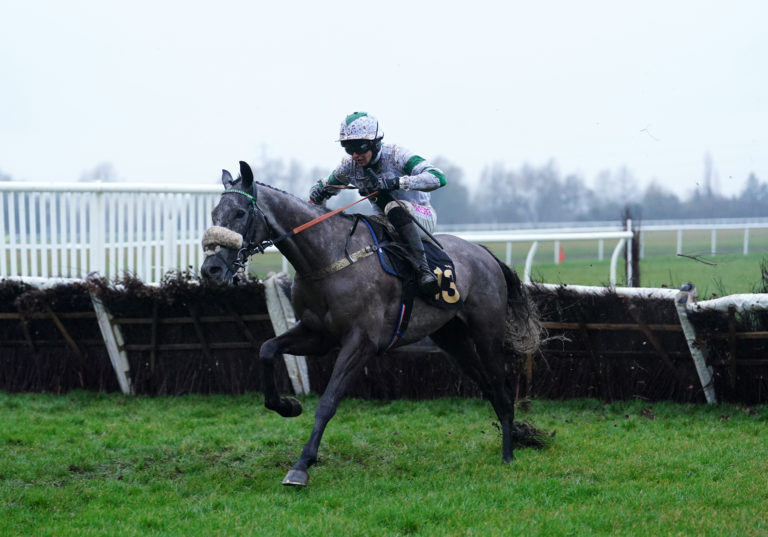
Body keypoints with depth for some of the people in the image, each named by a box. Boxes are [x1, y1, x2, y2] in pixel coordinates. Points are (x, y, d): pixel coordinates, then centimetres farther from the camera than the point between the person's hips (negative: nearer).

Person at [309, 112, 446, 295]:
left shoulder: (396, 155, -21)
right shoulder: (349, 166, -5)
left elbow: (438, 178, -32)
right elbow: (324, 185, 12)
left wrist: (395, 182, -42)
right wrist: (317, 193, -15)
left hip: (422, 216, -6)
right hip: (387, 224, 6)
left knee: (394, 208, -40)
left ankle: (423, 269, -44)